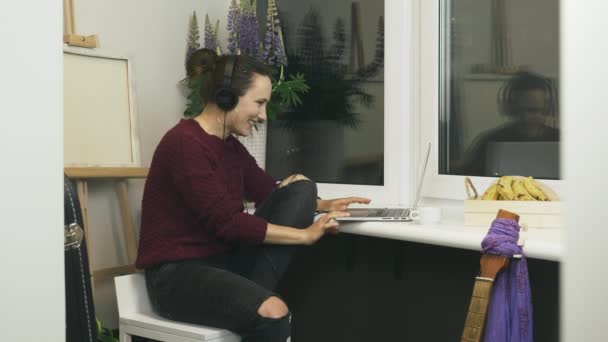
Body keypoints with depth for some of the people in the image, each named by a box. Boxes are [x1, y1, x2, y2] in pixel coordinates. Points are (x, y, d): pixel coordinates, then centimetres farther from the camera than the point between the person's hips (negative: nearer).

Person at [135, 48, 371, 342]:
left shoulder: (231, 147, 9)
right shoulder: (183, 143, -17)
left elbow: (271, 194, 16)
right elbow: (227, 222, -22)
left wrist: (323, 205, -1)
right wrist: (305, 234, -18)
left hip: (223, 262, 9)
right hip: (177, 274, -9)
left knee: (300, 187, -3)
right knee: (272, 313, -36)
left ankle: (247, 297, -12)